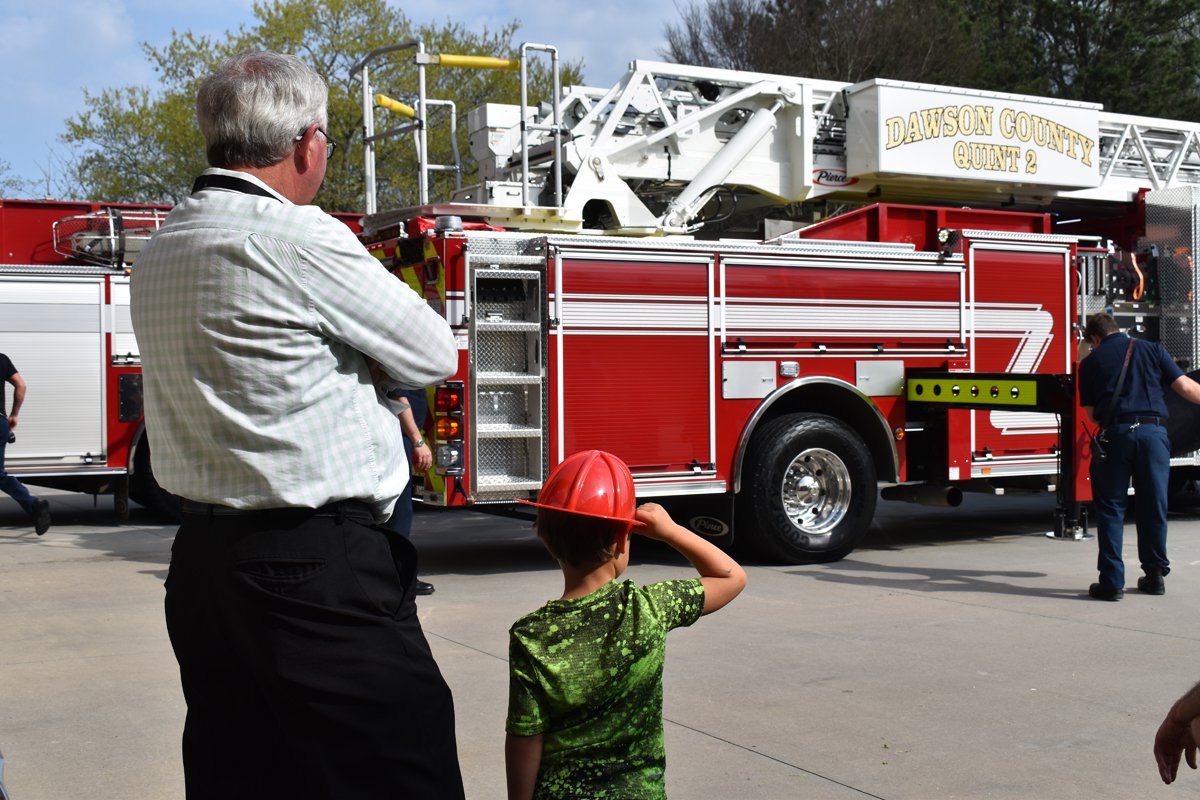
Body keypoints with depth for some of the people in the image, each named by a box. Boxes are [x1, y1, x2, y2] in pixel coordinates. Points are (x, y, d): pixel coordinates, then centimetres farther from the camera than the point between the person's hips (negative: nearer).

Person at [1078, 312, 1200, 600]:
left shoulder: (1091, 362, 9)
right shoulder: (1152, 349, 11)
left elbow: (1091, 412, 10)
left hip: (1115, 433, -2)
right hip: (1154, 431, 2)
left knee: (1110, 509, 5)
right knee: (1154, 508, 13)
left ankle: (1112, 581, 2)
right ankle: (1155, 575, 21)